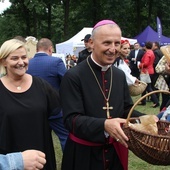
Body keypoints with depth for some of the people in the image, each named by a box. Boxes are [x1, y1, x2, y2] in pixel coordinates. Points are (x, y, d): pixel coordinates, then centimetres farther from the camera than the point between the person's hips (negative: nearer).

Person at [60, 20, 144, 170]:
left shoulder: (120, 75, 5)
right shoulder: (73, 76, -14)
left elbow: (126, 110, 9)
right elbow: (71, 119, -20)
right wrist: (104, 125, -35)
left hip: (115, 152, 5)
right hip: (84, 154, -5)